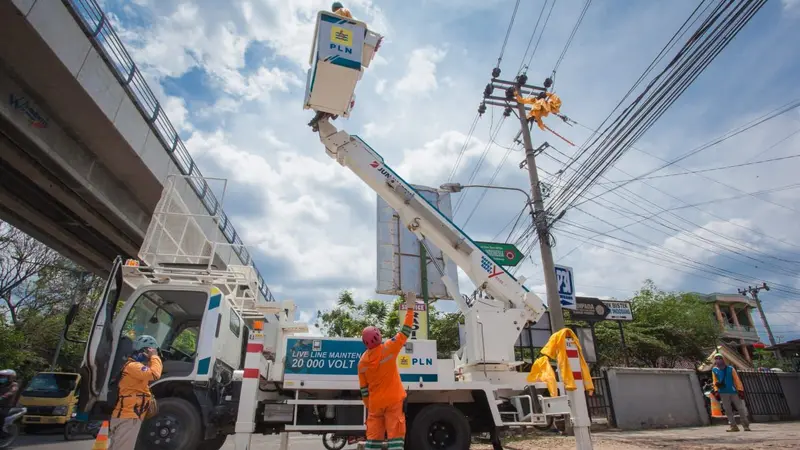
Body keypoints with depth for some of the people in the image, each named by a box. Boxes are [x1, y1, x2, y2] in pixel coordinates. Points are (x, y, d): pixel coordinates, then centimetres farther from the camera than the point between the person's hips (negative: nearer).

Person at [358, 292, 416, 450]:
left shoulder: (362, 362, 0)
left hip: (375, 404, 4)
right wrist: (410, 307, -2)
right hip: (393, 401, -4)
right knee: (395, 435, -2)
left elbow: (364, 389, 6)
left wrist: (368, 406, 18)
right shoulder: (388, 349, -12)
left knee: (373, 436, 10)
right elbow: (405, 331, -7)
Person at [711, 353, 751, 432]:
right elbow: (715, 382, 7)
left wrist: (740, 390, -7)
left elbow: (737, 380, 0)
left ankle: (746, 425, 13)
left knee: (741, 408, 2)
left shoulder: (730, 369, 2)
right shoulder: (714, 370, 6)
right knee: (728, 410, 3)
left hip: (733, 391, -1)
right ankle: (733, 426, 9)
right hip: (723, 393, 1)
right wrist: (716, 391, -1)